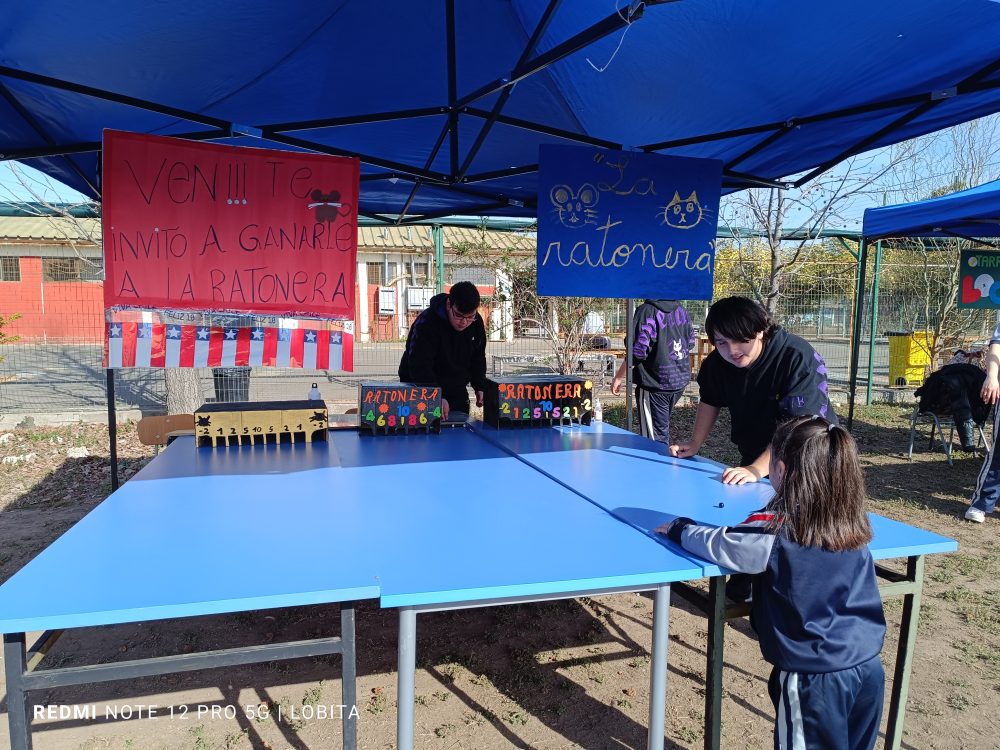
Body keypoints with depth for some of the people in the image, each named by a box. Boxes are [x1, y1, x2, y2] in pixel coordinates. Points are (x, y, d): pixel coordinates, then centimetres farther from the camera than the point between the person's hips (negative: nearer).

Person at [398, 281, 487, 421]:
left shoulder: (477, 323, -4)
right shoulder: (426, 323, -23)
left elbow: (478, 358, 13)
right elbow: (419, 367, -28)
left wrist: (480, 387, 3)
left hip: (457, 393, 5)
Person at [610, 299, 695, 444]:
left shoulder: (647, 310, -18)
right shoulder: (681, 310, 4)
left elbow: (637, 352, -22)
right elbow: (691, 341, 15)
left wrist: (618, 378, -13)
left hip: (655, 383, -7)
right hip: (680, 383, 7)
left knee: (655, 437, 2)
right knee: (662, 427, 24)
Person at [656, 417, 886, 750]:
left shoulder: (774, 530, -20)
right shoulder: (853, 524, -2)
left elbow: (715, 543, -12)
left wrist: (678, 528, 6)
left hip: (815, 679, -5)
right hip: (869, 669, 6)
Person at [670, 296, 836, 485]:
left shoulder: (800, 359, -28)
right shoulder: (716, 362, -10)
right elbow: (710, 401, 8)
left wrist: (756, 470, -38)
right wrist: (695, 442, -1)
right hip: (751, 459, 5)